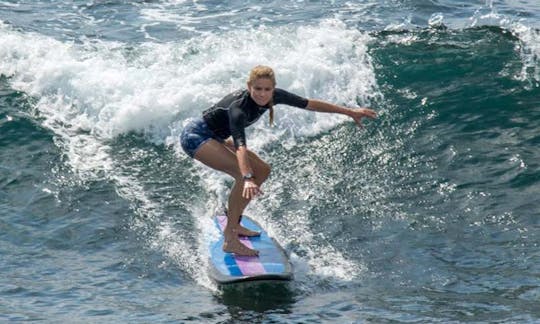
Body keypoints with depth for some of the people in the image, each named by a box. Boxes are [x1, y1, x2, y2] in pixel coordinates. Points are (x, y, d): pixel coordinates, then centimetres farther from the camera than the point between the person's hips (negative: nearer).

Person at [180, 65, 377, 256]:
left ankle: (233, 225, 17)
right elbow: (240, 146, -47)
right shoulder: (238, 107, -34)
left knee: (262, 170, 11)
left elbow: (308, 104, -2)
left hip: (215, 137, 9)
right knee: (244, 174, -27)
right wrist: (248, 179, -61)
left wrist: (349, 112, 3)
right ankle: (230, 240, -24)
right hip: (195, 135, -9)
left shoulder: (274, 96, -12)